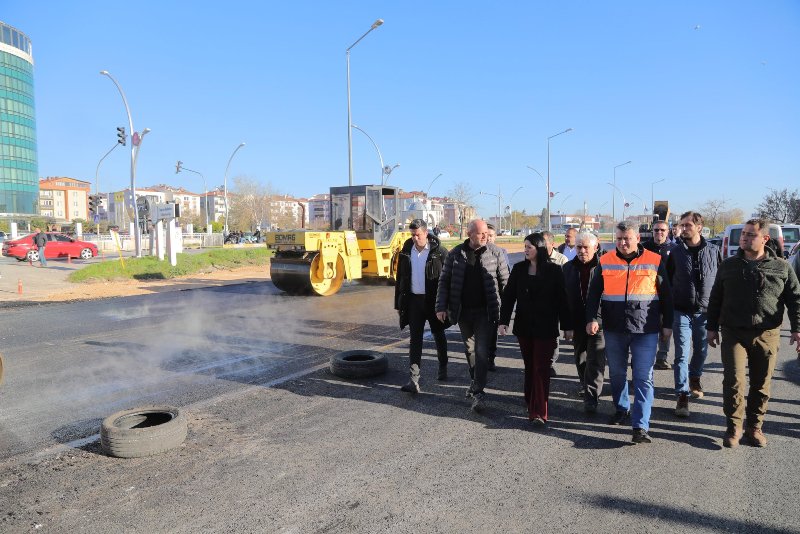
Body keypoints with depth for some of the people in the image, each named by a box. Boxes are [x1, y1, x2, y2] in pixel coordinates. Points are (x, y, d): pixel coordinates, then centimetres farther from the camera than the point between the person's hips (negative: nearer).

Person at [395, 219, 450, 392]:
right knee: (415, 339, -2)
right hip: (413, 300, 3)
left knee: (438, 335, 15)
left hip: (434, 301, -2)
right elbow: (400, 279, 10)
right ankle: (414, 380, -4)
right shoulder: (406, 252, 4)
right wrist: (398, 304, 8)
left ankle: (443, 368, 36)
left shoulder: (439, 252, -8)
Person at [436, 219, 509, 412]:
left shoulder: (495, 253, -5)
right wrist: (441, 307, -4)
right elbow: (444, 281, 3)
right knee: (469, 349, 16)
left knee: (481, 351, -7)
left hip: (485, 311, -3)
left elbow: (505, 281, -2)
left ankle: (478, 392, -2)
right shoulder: (456, 253, 0)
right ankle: (476, 382, 36)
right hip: (463, 311, 3)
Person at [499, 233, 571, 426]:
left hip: (545, 328, -3)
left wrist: (567, 326, -1)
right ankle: (531, 405, 24)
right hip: (524, 326, 3)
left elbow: (562, 299, -2)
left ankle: (539, 413, -2)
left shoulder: (554, 270, -5)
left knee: (541, 369, -4)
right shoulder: (519, 269, 3)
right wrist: (503, 321, -4)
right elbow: (508, 296, 3)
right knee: (529, 367, 11)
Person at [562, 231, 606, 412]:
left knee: (595, 360, -4)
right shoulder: (568, 267, 5)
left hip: (598, 322, -5)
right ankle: (585, 385, 40)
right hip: (577, 322, 5)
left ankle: (591, 397, 2)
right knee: (580, 359, 19)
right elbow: (564, 295, 8)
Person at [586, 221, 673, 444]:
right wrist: (591, 319, -5)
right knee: (617, 373, 15)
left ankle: (641, 426, -1)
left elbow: (666, 295, 7)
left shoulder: (655, 261, 0)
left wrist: (667, 324, 6)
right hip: (614, 329, 2)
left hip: (645, 329, -2)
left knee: (644, 378, -4)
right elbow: (593, 293, 5)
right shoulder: (605, 261, 3)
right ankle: (622, 409, 36)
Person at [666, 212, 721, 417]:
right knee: (682, 353, -4)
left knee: (701, 350, 16)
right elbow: (667, 280, 5)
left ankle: (694, 379, 42)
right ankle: (683, 395, 1)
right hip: (681, 311, -1)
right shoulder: (676, 252, -1)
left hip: (705, 311, 1)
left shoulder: (713, 251, 0)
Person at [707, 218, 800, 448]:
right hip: (733, 333, 0)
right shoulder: (728, 265, 6)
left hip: (767, 335, 0)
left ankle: (754, 427, 24)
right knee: (734, 381, -7)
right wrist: (712, 327, 9)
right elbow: (715, 298, 11)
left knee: (761, 385, 9)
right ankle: (734, 427, 7)